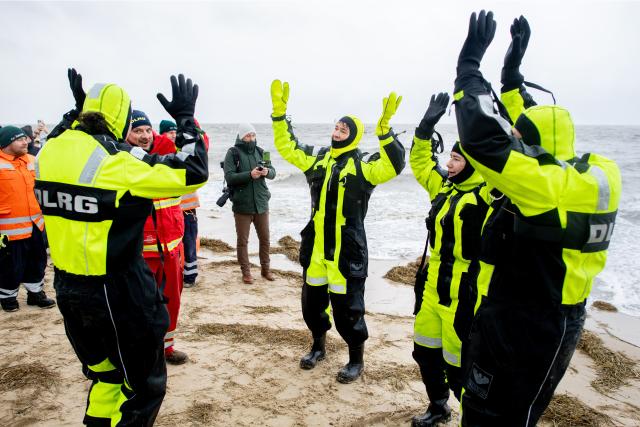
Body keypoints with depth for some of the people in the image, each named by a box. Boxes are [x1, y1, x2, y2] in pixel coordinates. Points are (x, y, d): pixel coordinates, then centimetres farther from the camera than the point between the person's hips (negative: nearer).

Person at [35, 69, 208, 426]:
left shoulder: (50, 151, 1)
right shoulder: (117, 162, -19)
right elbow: (193, 172, -17)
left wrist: (76, 111, 30)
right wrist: (185, 119, -8)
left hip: (68, 288, 8)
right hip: (119, 292, -7)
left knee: (104, 375, 27)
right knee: (145, 386, 12)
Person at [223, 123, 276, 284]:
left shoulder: (260, 151, 8)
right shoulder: (233, 153, -6)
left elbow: (273, 172, 8)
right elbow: (229, 177, -14)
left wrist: (267, 171, -16)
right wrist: (249, 175, -25)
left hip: (261, 203, 4)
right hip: (242, 205, -4)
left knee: (265, 238, 12)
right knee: (242, 240, 5)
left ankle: (265, 269, 28)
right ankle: (246, 272, 18)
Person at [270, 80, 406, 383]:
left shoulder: (363, 165, -9)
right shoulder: (319, 158, 9)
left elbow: (391, 167, -27)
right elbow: (287, 147, 14)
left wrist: (384, 129, -37)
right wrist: (279, 112, 6)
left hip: (347, 250, -6)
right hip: (315, 247, 6)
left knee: (347, 307, 3)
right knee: (312, 301, 18)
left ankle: (356, 360, 24)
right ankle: (318, 346, 42)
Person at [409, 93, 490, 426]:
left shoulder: (487, 192, -13)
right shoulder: (444, 186, 8)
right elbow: (420, 163, 22)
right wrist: (427, 126, 12)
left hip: (464, 293, -8)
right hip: (432, 286, 8)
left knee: (459, 366, 3)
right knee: (425, 352, 20)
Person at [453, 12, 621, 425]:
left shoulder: (551, 186, -26)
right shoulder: (585, 178, 2)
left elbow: (483, 138, -31)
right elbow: (533, 128, 16)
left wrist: (469, 64, -20)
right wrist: (512, 73, 19)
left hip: (526, 331, -10)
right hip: (547, 322, 10)